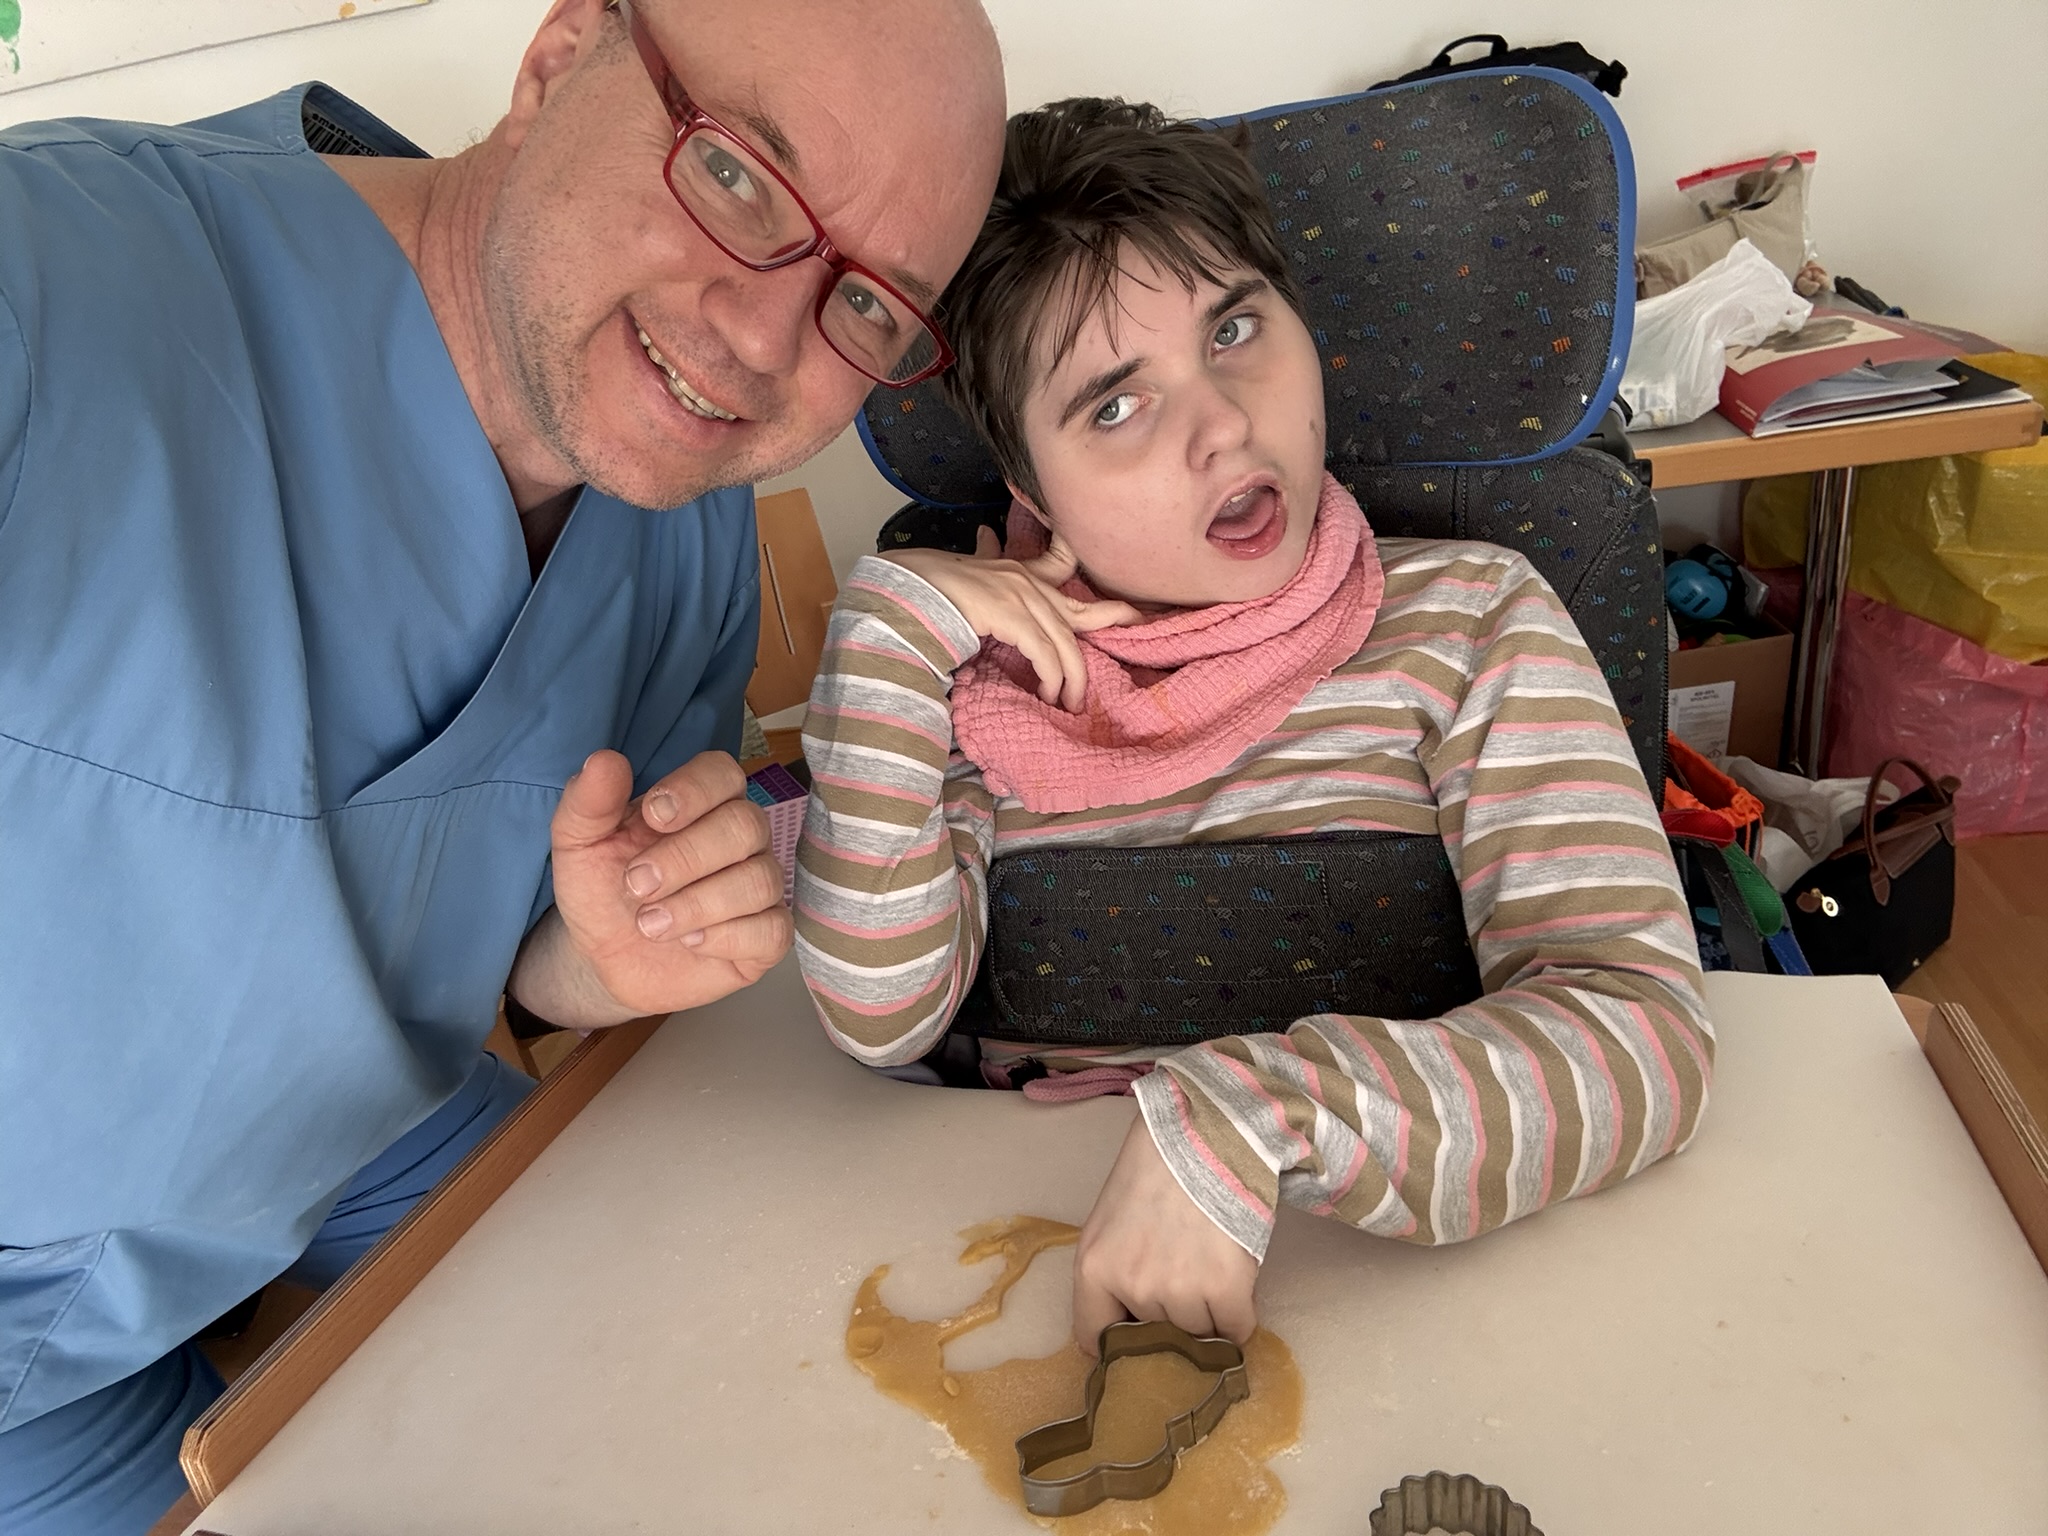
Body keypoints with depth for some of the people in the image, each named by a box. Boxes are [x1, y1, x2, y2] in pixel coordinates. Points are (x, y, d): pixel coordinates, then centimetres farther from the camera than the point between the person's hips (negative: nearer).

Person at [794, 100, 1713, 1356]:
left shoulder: (1468, 624, -8)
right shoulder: (991, 671, -1)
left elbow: (1647, 1032, -17)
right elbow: (881, 1019, -9)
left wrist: (1250, 1121, -31)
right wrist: (888, 638, -15)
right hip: (1041, 1273, 1)